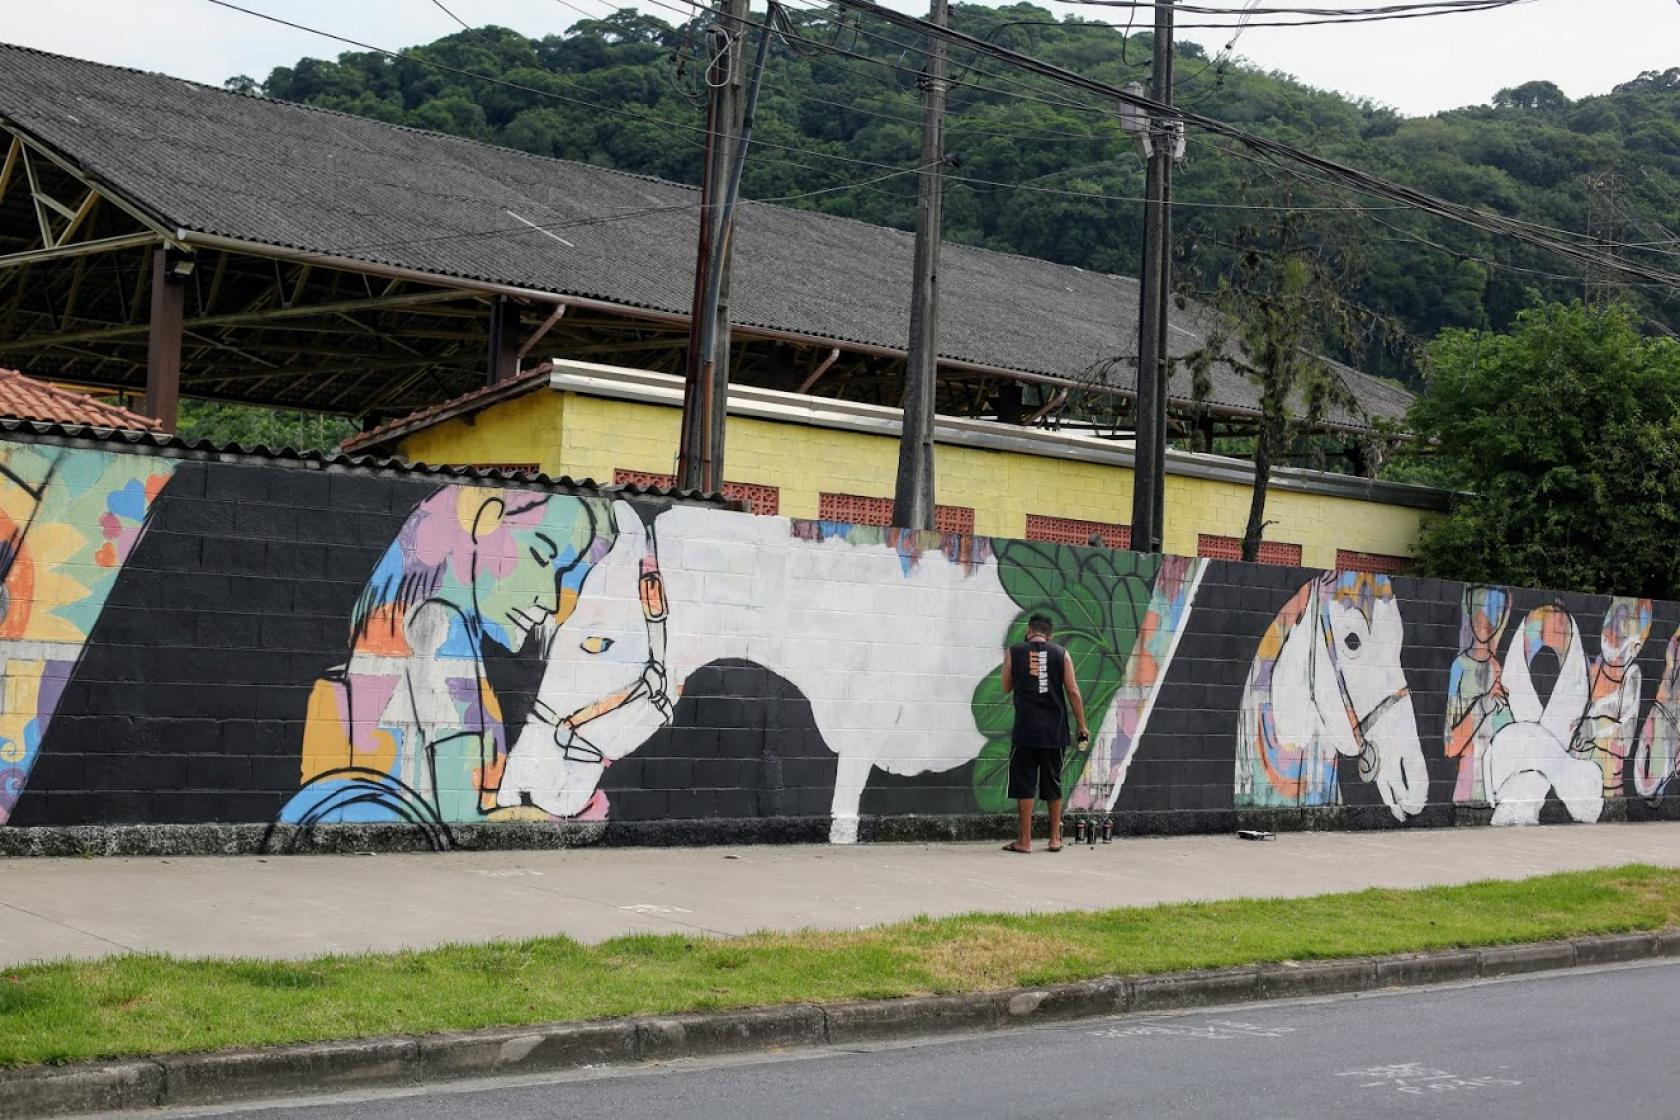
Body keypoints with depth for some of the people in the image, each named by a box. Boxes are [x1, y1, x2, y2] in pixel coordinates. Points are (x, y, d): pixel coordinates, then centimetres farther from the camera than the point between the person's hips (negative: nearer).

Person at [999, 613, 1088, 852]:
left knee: (1024, 785, 1)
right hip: (1054, 731, 2)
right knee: (1053, 785, 12)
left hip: (1026, 730, -2)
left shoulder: (1014, 652, 0)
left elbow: (1007, 687, 11)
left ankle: (1025, 840, 0)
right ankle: (1055, 839, 17)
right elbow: (1073, 692, 0)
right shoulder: (1061, 654, 3)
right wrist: (1082, 726, 6)